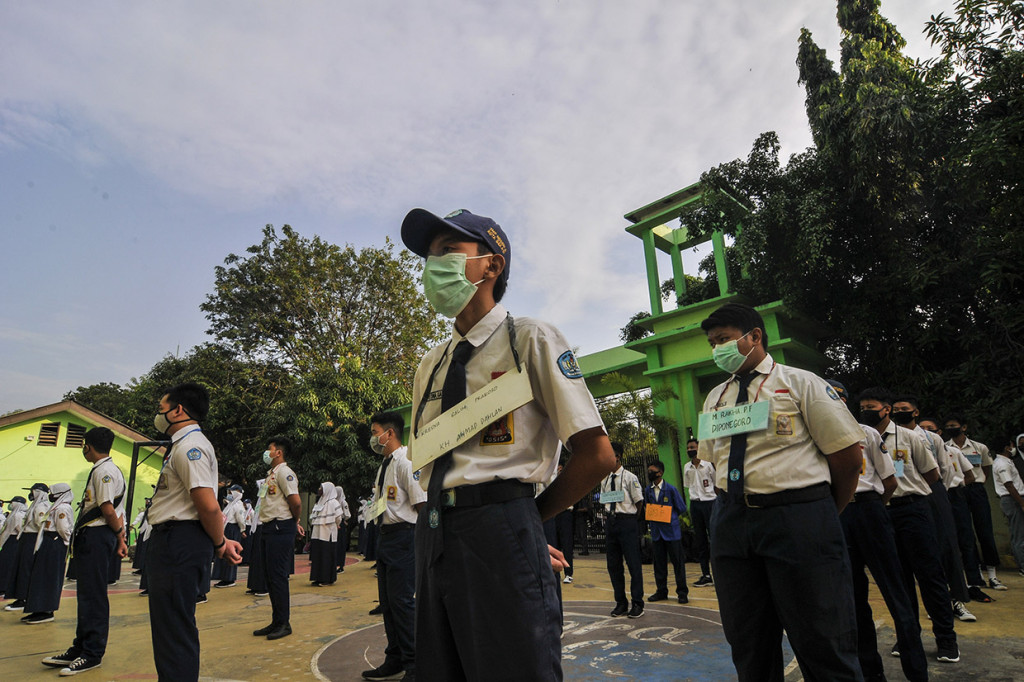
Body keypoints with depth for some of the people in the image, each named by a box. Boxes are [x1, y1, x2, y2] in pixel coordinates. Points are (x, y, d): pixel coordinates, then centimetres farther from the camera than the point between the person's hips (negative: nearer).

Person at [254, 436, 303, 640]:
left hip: (280, 529, -10)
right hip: (269, 529, 10)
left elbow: (296, 502, -20)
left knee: (278, 576, -5)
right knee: (270, 576, 13)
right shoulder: (271, 474, 18)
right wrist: (294, 523, 13)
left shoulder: (284, 472, -12)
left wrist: (295, 522, -4)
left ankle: (284, 623, 5)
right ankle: (276, 622, 23)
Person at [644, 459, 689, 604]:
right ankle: (661, 591, 22)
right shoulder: (648, 490, 5)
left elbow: (682, 508, -2)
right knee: (659, 563, 11)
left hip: (671, 531, -4)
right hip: (656, 532, 4)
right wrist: (651, 520, 6)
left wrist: (668, 517, -1)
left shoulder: (671, 489, -8)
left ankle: (682, 592, 13)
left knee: (678, 562, 2)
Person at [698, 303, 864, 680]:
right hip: (730, 519, 5)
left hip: (798, 518, -5)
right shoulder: (715, 398, 15)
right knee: (748, 646, 14)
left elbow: (847, 454, 0)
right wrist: (736, 505, 14)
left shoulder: (800, 383, 0)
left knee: (822, 644, 4)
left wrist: (824, 515, 7)